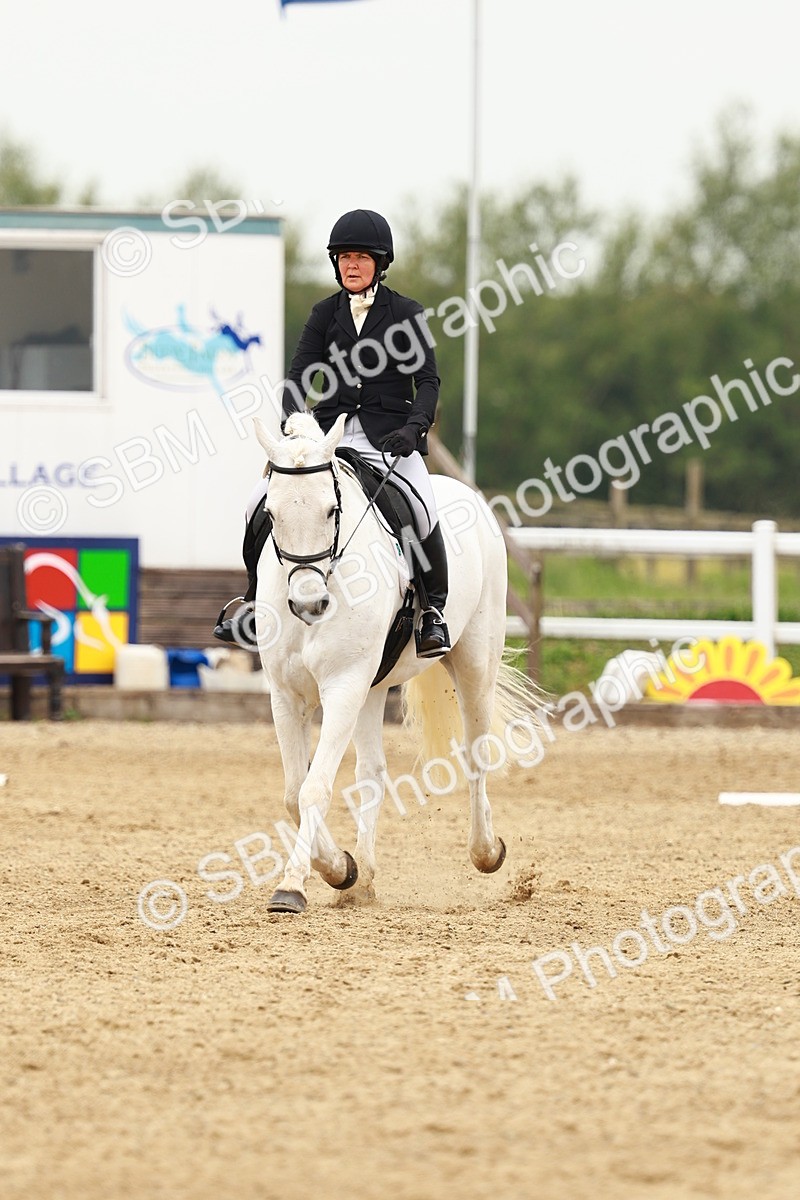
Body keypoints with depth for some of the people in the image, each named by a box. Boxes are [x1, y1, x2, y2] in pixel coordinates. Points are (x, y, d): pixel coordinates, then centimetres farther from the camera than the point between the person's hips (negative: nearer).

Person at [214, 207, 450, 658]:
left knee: (421, 508, -30)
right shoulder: (326, 313, 11)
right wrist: (290, 423, -14)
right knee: (263, 502, -12)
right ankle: (256, 601, 7)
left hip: (389, 435, -3)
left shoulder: (406, 314, 2)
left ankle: (434, 609, -12)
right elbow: (300, 374, 4)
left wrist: (414, 428, -19)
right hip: (331, 431, 3)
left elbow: (427, 380, -2)